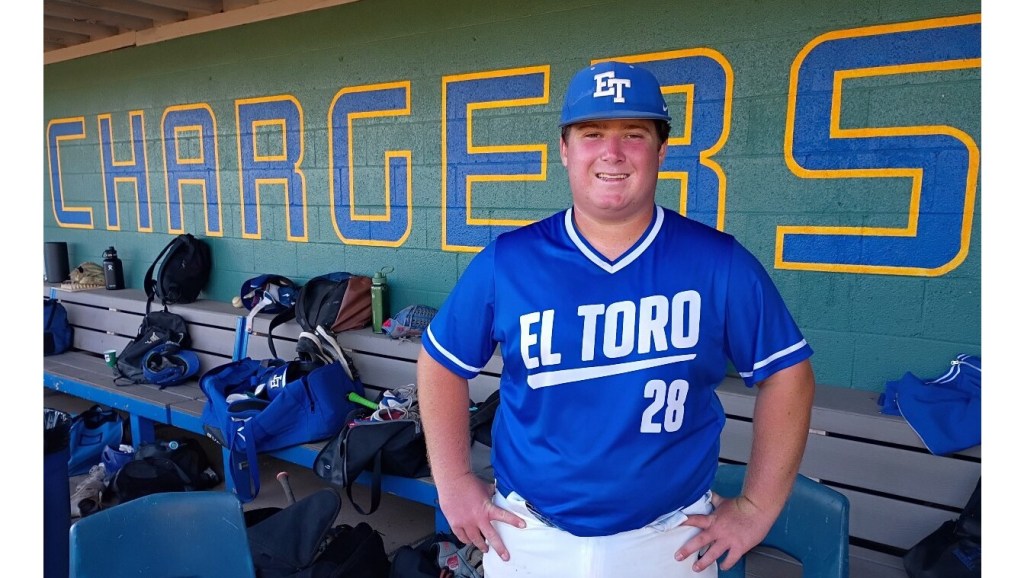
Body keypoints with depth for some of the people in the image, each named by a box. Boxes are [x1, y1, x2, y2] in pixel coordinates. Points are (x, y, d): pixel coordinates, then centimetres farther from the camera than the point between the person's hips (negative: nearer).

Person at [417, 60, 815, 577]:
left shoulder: (720, 263, -11)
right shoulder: (505, 262, -9)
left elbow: (786, 373, -1)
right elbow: (442, 365, 2)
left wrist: (757, 508, -1)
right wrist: (453, 483, -1)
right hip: (527, 535, 1)